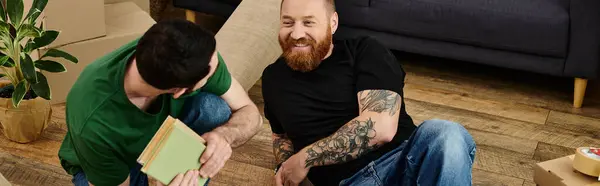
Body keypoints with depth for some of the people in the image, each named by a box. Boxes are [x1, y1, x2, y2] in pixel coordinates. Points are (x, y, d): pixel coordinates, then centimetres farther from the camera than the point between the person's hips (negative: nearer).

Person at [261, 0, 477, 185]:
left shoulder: (365, 51, 1)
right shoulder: (274, 78, 16)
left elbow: (381, 126, -13)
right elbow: (281, 134, 33)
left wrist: (304, 158, -9)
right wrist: (284, 167, 9)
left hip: (402, 161, 0)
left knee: (445, 135, -36)